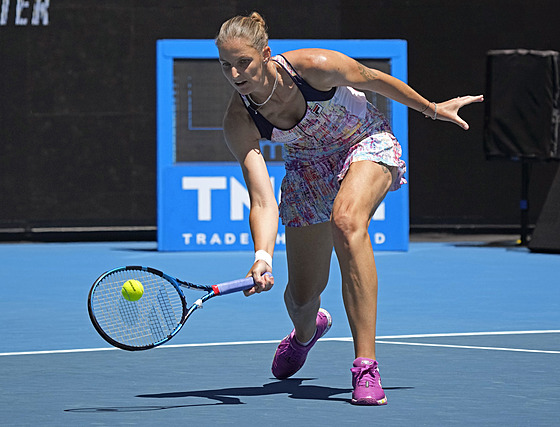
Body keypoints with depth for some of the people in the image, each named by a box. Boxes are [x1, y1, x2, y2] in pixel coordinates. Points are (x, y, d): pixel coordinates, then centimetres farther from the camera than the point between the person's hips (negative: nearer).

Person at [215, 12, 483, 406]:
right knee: (303, 295, 3)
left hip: (367, 143, -3)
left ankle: (366, 365, -34)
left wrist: (433, 109, 3)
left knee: (346, 220, -36)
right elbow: (263, 203, -29)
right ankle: (306, 331, 48)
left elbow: (374, 79, -12)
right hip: (309, 167, 3)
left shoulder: (313, 66, -32)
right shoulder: (240, 122, -25)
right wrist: (263, 258, -47)